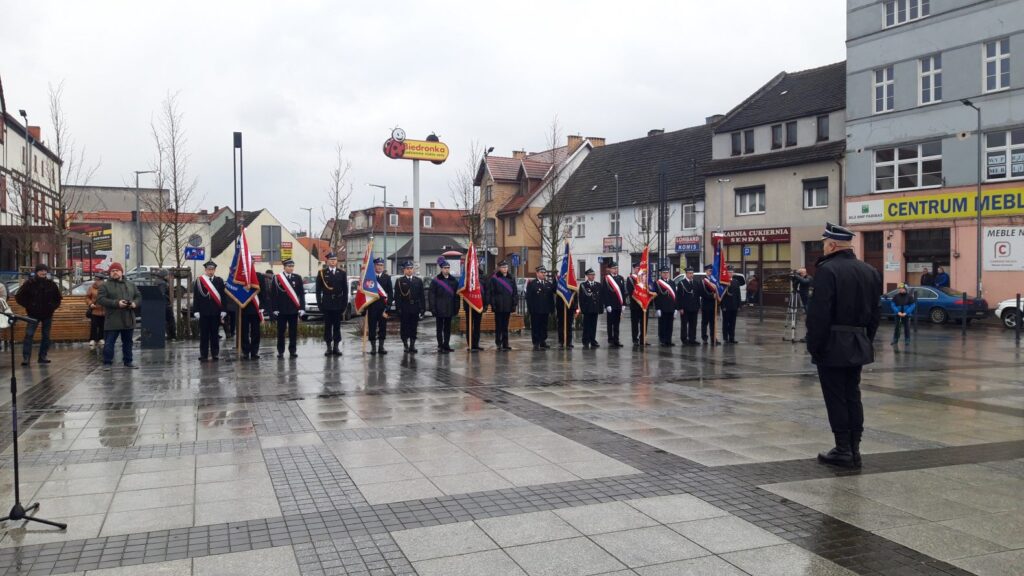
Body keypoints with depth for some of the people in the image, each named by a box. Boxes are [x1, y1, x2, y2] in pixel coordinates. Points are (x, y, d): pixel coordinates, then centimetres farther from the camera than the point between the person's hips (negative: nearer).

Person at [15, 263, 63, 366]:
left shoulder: (51, 284, -1)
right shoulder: (29, 283, -8)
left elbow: (58, 298, 14)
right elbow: (19, 297, -2)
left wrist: (53, 307, 0)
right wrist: (28, 306, -9)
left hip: (48, 315, 3)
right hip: (33, 314, -3)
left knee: (46, 336, 7)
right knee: (29, 335, -10)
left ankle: (43, 357, 14)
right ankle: (25, 357, -8)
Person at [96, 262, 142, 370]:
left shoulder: (131, 284, 13)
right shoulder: (105, 285, -1)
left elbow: (139, 297, 14)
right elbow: (100, 299, -11)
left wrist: (135, 303, -9)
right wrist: (116, 303, -21)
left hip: (128, 320, 4)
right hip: (112, 320, -4)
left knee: (128, 342, 12)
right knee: (109, 342, -2)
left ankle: (128, 362, 22)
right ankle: (107, 363, 7)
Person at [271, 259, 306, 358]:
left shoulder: (297, 278, 6)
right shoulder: (277, 278, 0)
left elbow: (301, 294, 5)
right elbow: (274, 294, -1)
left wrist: (302, 308, -2)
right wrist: (275, 309, -6)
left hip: (294, 309, 2)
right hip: (281, 309, -2)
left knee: (293, 331, 4)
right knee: (281, 331, 3)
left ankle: (292, 351, 11)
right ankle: (280, 351, 11)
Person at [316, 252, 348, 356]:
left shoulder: (342, 273, 7)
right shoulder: (322, 273, 2)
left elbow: (345, 290, 7)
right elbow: (318, 290, 3)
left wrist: (345, 304, 0)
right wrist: (319, 303, -4)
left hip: (338, 304, 1)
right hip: (326, 304, -1)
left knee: (337, 326, 4)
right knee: (327, 326, 2)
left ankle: (336, 347, 9)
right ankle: (328, 347, 6)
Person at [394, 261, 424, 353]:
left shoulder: (418, 281, 10)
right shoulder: (400, 281, 2)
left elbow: (422, 296, 8)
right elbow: (397, 296, -2)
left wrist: (423, 308, 1)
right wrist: (398, 308, -11)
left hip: (415, 308, 2)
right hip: (404, 309, -2)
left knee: (414, 328, 5)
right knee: (404, 327, 2)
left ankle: (412, 345, 12)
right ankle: (406, 345, 11)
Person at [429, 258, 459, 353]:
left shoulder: (453, 280, 6)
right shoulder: (436, 281, -5)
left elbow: (456, 295, 7)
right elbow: (431, 295, -6)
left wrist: (456, 308, 2)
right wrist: (433, 308, -13)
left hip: (449, 309, 4)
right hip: (439, 309, -4)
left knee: (448, 327, 10)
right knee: (439, 328, 3)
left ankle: (446, 345, 18)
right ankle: (440, 346, 7)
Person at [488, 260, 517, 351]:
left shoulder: (511, 278, 10)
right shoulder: (494, 278, -2)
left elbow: (514, 292, 10)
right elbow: (491, 292, -5)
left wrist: (514, 304, 3)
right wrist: (493, 304, -12)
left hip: (507, 306, 3)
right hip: (498, 306, -3)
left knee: (505, 326, 8)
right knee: (498, 325, 2)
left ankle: (505, 344, 12)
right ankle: (498, 343, 9)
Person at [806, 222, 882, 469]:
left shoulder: (828, 270, -15)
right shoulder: (870, 272, 10)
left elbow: (819, 312, -19)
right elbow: (875, 312, 14)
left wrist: (814, 345, -13)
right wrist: (867, 340, 18)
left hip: (833, 346, -7)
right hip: (858, 345, 7)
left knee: (836, 398, 0)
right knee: (853, 396, 13)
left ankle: (843, 450, 4)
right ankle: (854, 449, 17)